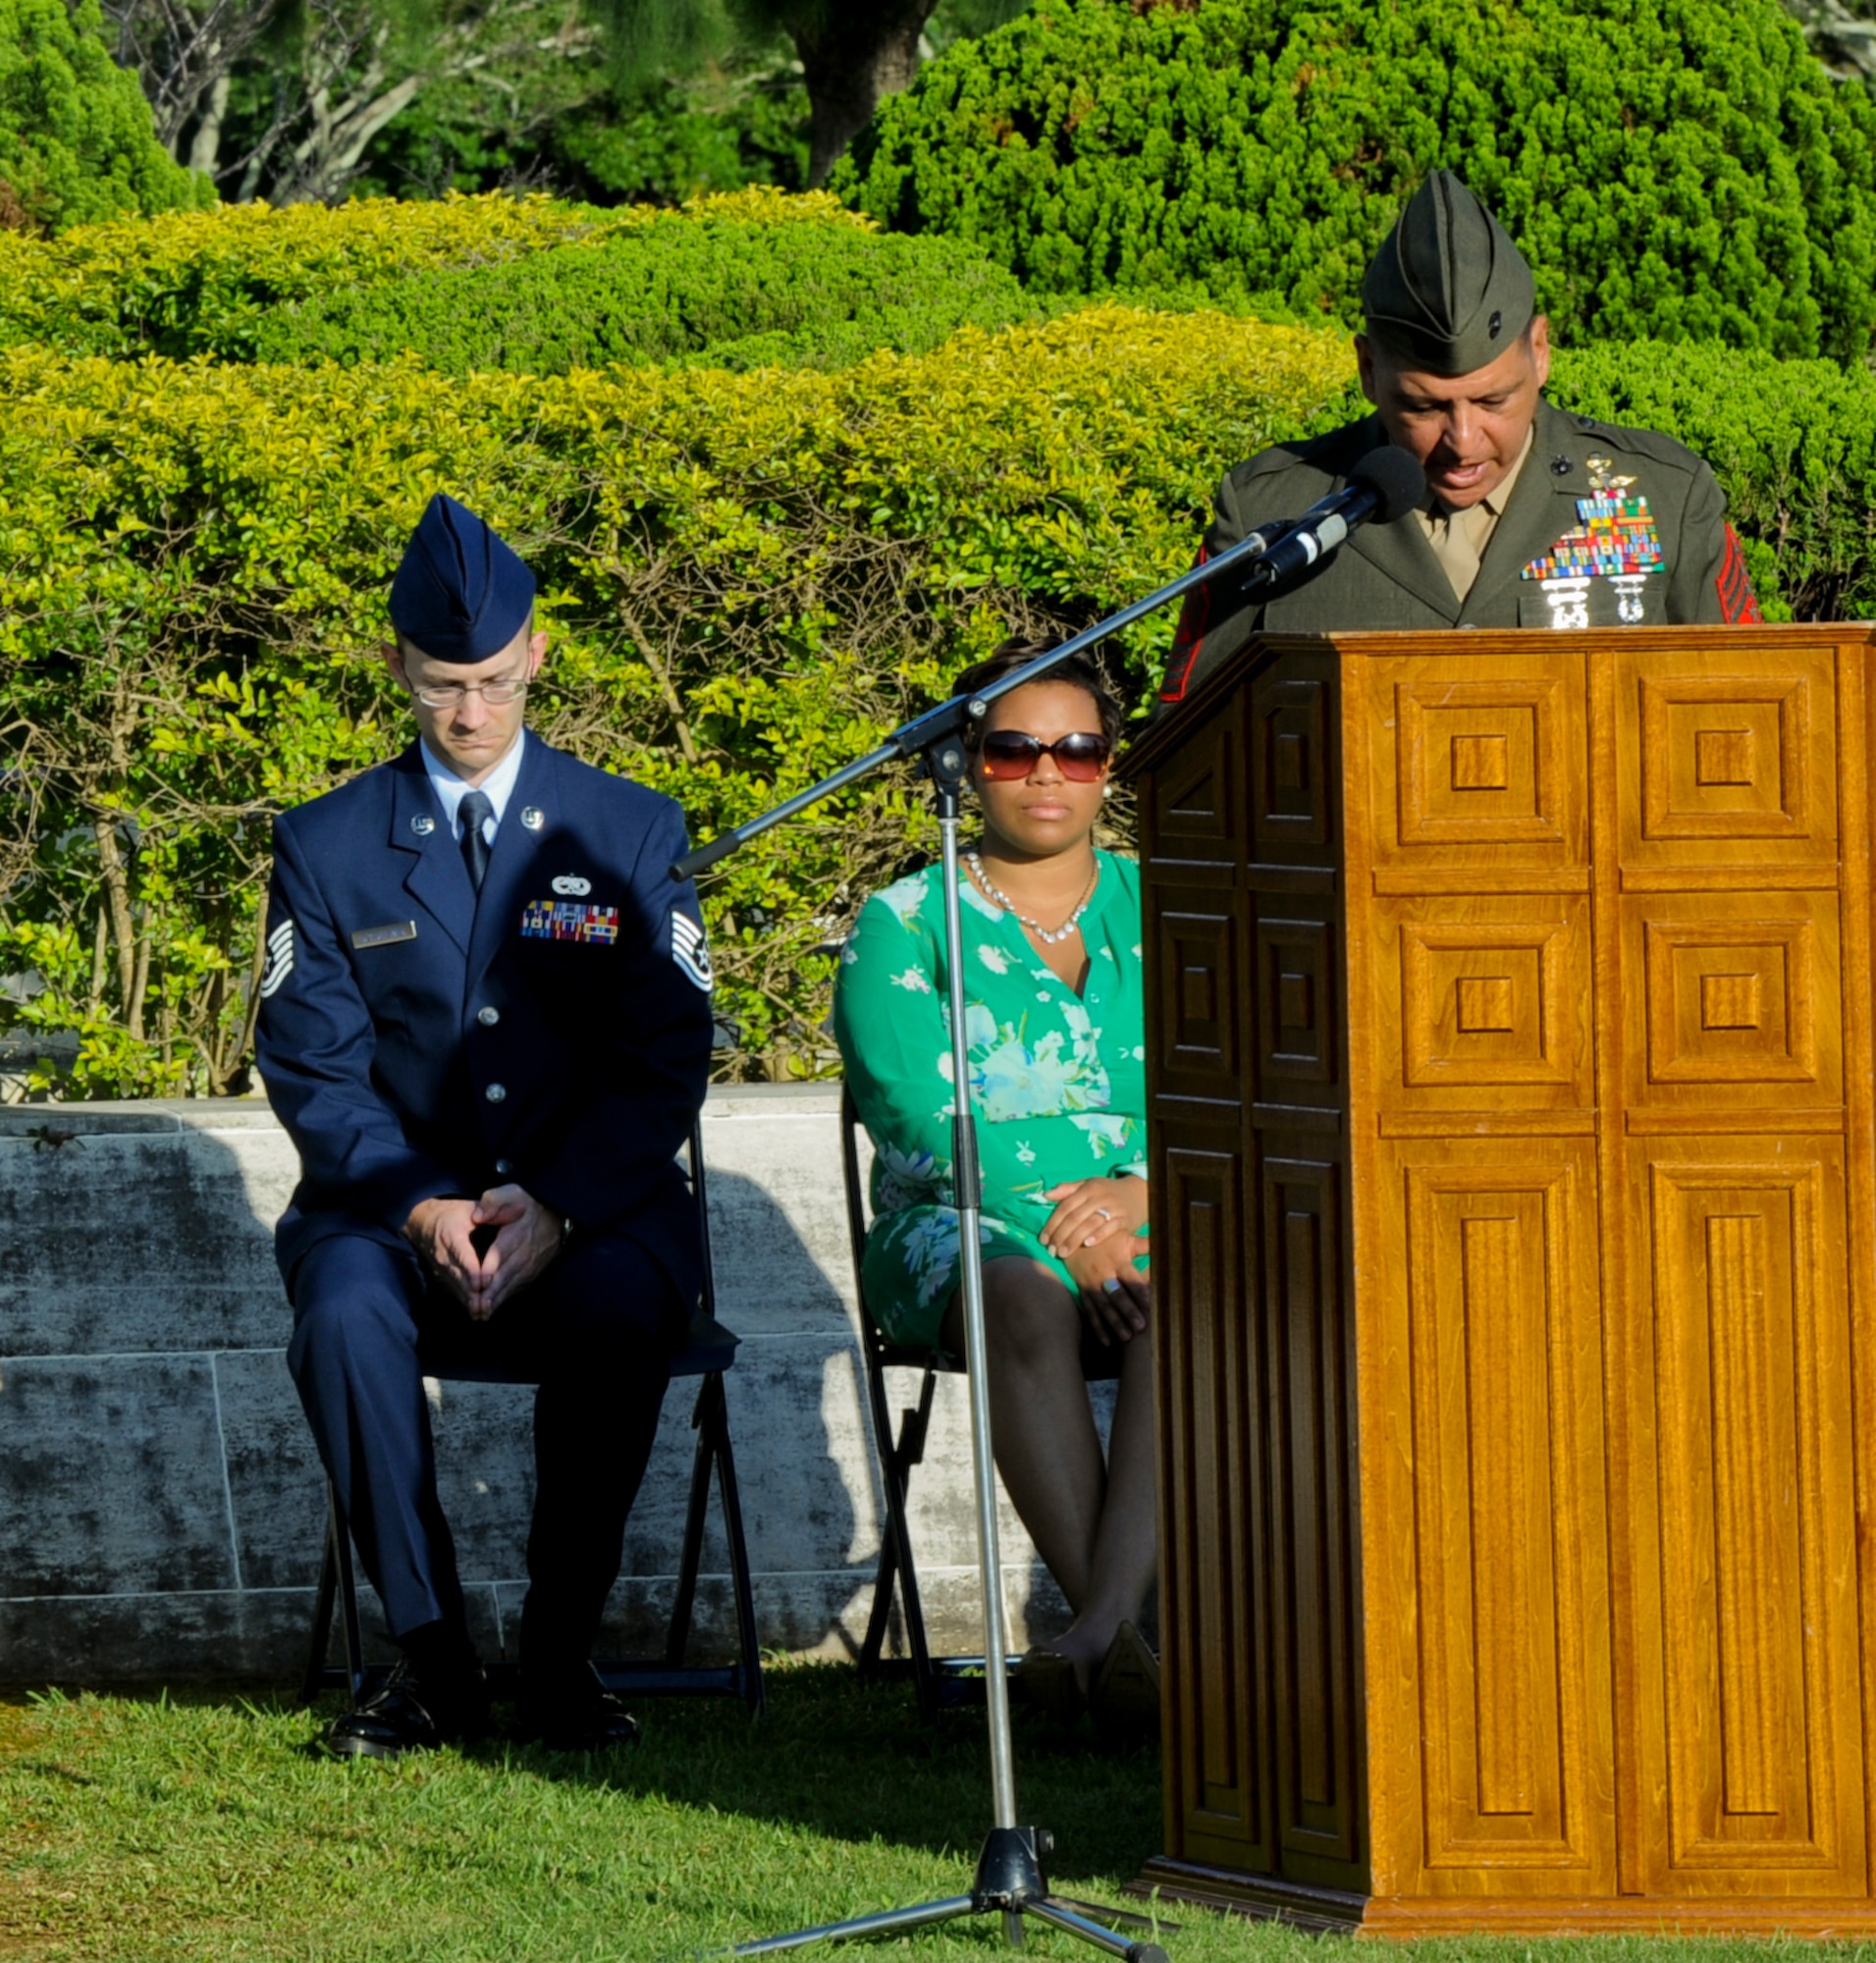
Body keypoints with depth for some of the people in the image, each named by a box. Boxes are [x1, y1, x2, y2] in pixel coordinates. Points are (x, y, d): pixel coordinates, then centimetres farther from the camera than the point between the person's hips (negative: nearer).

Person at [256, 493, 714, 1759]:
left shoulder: (632, 835, 7)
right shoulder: (328, 847, 8)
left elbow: (667, 1059, 0)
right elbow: (315, 1068, 1)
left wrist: (557, 1208, -17)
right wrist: (420, 1208, -18)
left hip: (590, 1210, 0)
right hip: (397, 1206, 0)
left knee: (622, 1310, -36)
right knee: (347, 1315, -35)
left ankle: (564, 1656, -21)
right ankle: (433, 1661, -23)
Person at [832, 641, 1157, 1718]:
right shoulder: (904, 924, 8)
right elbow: (925, 1122, -6)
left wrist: (1148, 1190, -16)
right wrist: (1062, 1227, -19)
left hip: (1156, 1219, 2)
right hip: (963, 1227, -2)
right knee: (1026, 1296, -38)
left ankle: (1104, 1624, -47)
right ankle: (1121, 1630, -42)